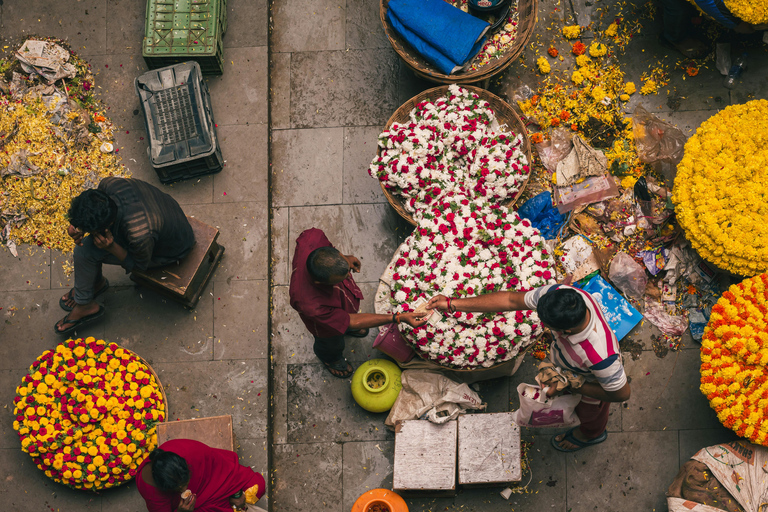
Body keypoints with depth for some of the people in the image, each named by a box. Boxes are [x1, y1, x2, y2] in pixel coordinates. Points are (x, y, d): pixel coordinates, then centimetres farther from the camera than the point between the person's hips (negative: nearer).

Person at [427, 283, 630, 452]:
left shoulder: (600, 357, -52)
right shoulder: (559, 294, -38)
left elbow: (622, 394, -32)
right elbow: (511, 300, -26)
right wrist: (452, 304, -25)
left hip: (592, 385, -4)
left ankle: (591, 434, 68)